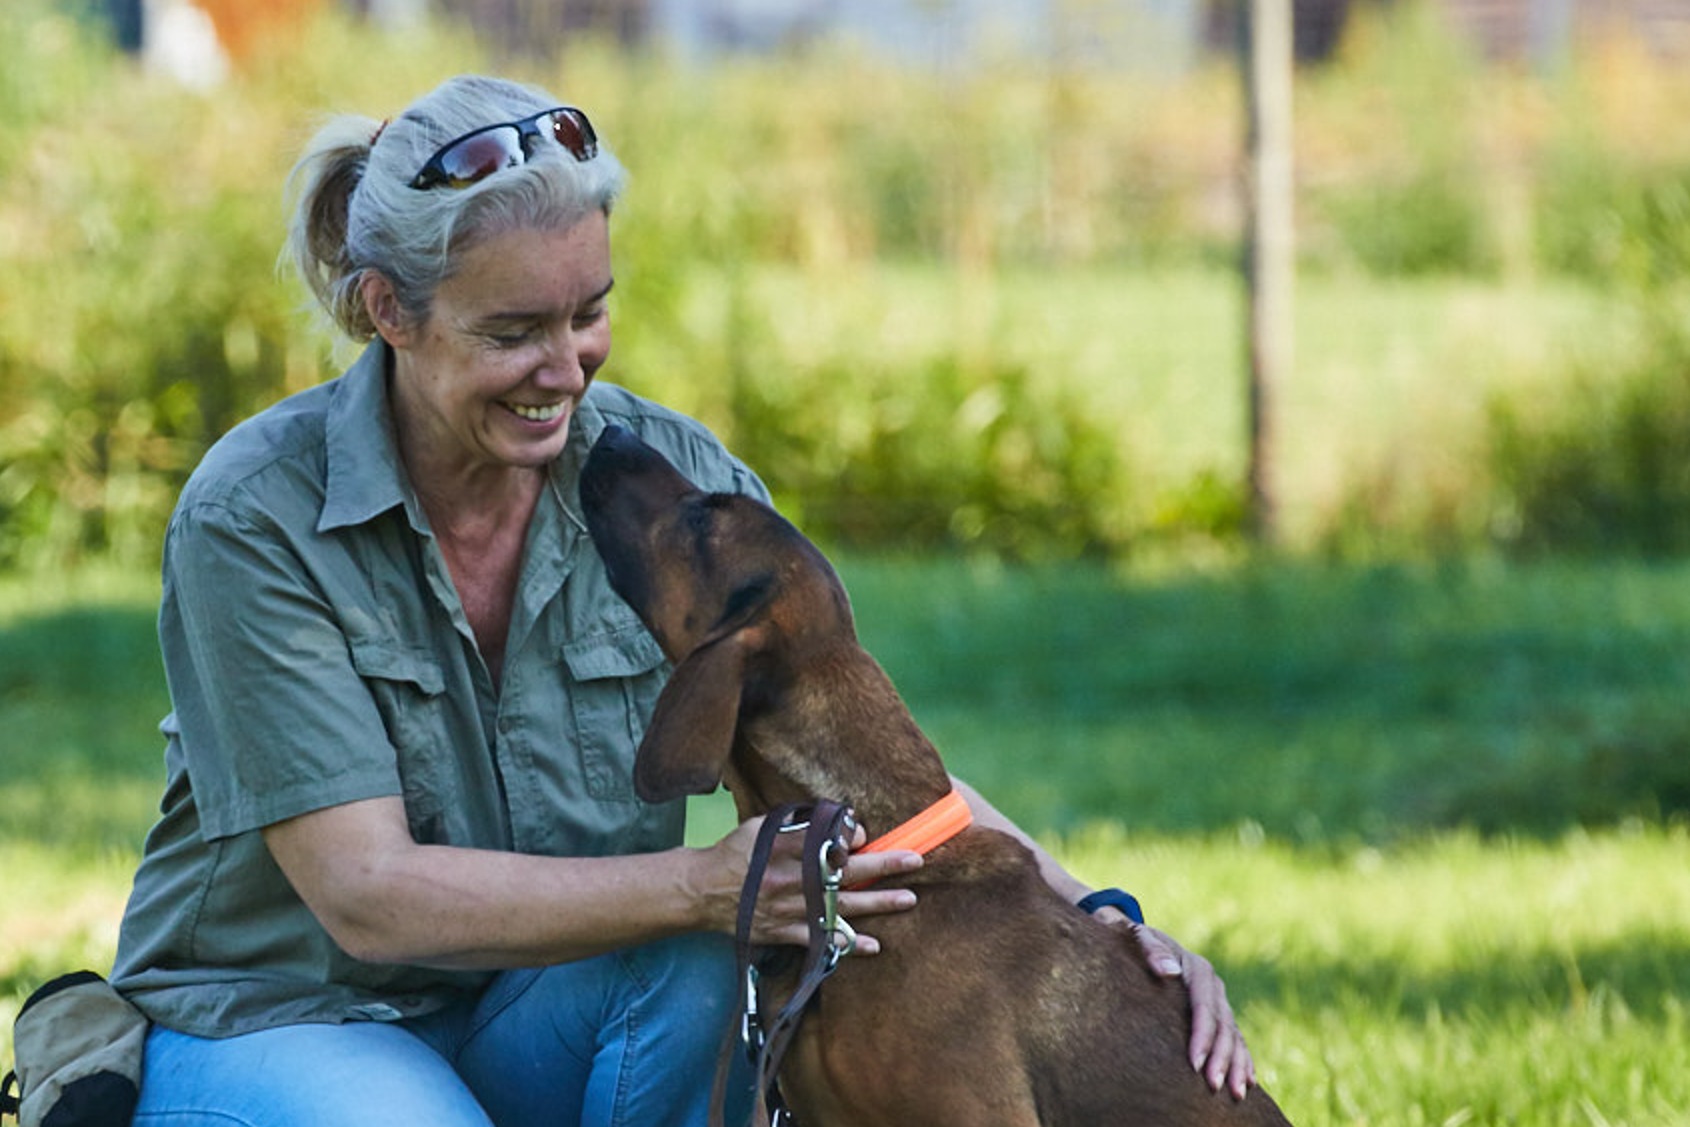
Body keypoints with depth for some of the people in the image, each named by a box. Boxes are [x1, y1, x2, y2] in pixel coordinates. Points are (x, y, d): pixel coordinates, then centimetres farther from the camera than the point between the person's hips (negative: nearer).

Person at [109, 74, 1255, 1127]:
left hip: (537, 1032, 4)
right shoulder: (254, 518, -19)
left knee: (708, 968, -29)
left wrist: (1101, 925, -25)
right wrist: (707, 887, -35)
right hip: (270, 1026, -4)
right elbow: (366, 892, -24)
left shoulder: (666, 472, -8)